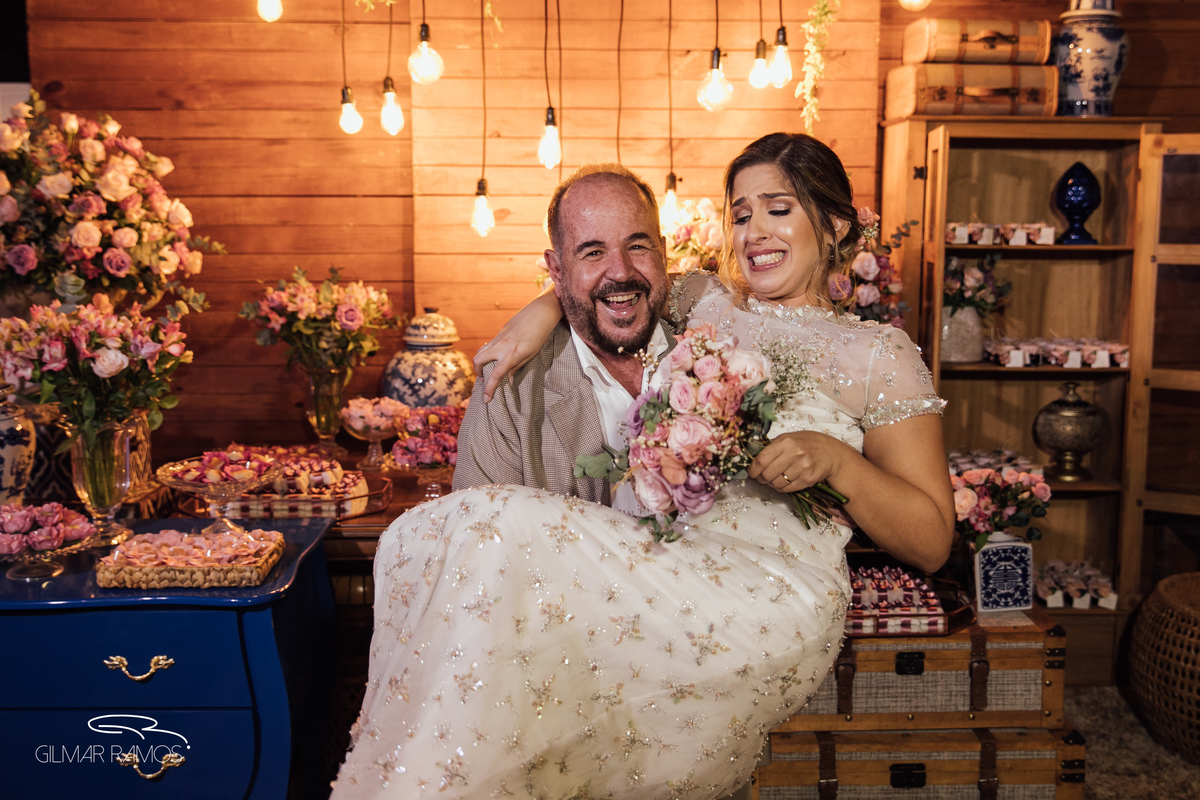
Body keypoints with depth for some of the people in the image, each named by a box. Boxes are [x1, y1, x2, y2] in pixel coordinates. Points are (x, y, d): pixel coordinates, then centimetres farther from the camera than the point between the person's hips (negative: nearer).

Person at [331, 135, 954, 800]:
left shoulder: (881, 353, 9)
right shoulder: (701, 303, 20)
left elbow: (933, 541, 6)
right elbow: (591, 277, 38)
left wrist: (833, 459, -11)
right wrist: (545, 308, 15)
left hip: (769, 592, -5)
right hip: (654, 560, 5)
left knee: (504, 541, -27)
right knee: (421, 538, -20)